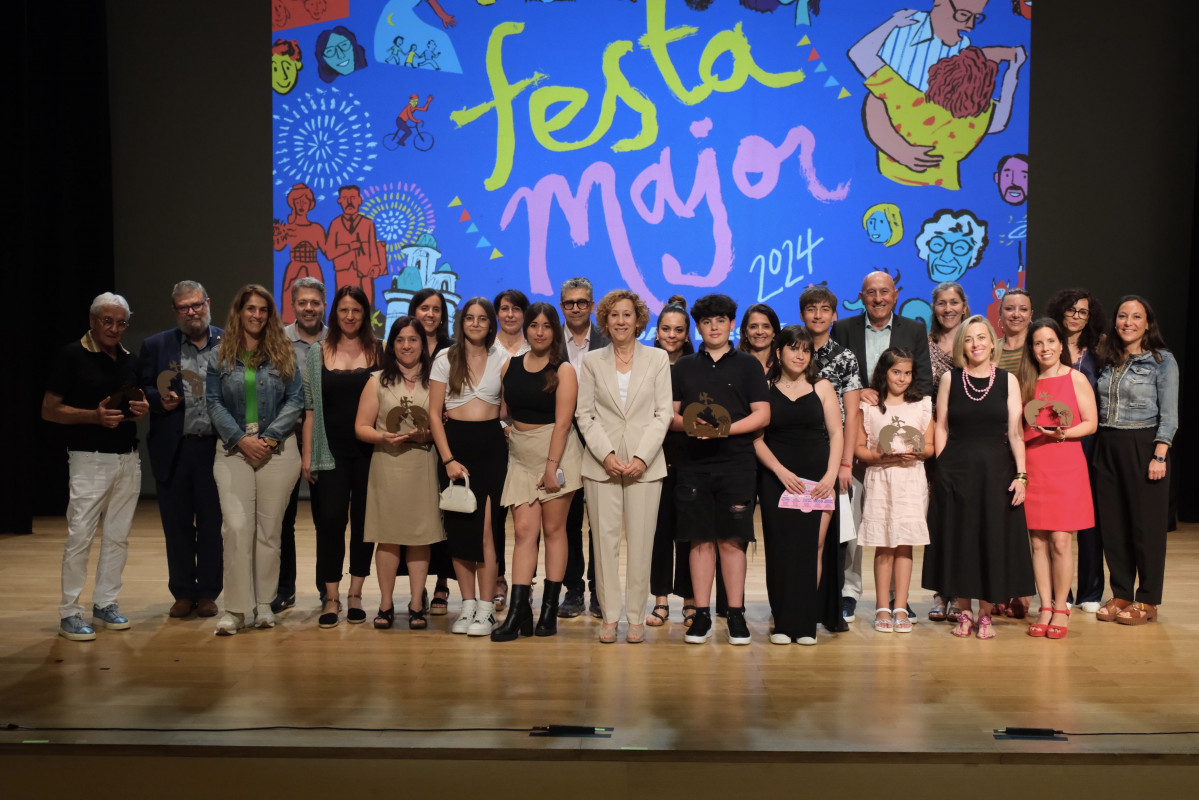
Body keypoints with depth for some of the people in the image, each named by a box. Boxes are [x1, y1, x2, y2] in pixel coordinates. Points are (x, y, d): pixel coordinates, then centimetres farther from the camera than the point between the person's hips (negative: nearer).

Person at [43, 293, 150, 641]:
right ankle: (70, 613, 3)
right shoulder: (72, 356, -5)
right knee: (80, 536, -6)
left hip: (128, 458, 6)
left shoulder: (130, 360, 12)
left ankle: (105, 604, 20)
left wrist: (142, 410, 0)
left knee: (118, 537, 9)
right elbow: (49, 409, -6)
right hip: (90, 459, -6)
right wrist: (94, 416, -19)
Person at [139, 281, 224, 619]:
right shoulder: (155, 345, 7)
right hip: (173, 450, 1)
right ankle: (183, 593, 22)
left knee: (212, 524, 7)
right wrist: (160, 400, -14)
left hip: (215, 448, -1)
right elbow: (141, 390, 7)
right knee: (177, 525, 9)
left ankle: (208, 593, 19)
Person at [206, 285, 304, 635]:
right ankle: (236, 609, -1)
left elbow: (296, 399, 2)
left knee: (269, 528, 4)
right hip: (233, 449, 0)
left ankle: (264, 605, 15)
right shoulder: (221, 354, 7)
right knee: (236, 526, -9)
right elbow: (213, 401, 2)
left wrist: (270, 437, -9)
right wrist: (241, 439, -9)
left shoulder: (283, 353, 7)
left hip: (277, 449, 0)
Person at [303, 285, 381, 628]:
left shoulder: (379, 352, 5)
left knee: (364, 520, 5)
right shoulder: (317, 354, 7)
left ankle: (355, 595, 16)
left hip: (369, 451, 0)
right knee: (331, 520, -5)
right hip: (331, 451, 0)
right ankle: (331, 598, 4)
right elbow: (309, 408, 5)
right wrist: (307, 455, 1)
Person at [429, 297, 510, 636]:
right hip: (455, 442, 1)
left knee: (484, 528, -9)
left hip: (491, 445, -1)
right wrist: (448, 459, -7)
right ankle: (468, 605, 12)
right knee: (458, 528, 2)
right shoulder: (445, 360, 4)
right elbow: (434, 413, 1)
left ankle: (486, 609, -2)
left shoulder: (502, 359, 7)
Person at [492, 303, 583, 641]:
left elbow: (562, 422, -11)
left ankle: (549, 609, 9)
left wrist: (552, 466, -16)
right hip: (520, 456, 3)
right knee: (524, 530, -2)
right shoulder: (510, 366, 8)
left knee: (554, 529, 3)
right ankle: (518, 611, -3)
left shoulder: (563, 371, -4)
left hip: (556, 453, -3)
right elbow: (503, 410, 15)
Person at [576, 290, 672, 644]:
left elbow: (663, 413, 2)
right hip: (601, 464, 1)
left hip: (644, 464, -1)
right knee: (604, 539, 1)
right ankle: (609, 616, 10)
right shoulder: (592, 361, 9)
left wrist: (642, 457, -9)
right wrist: (606, 455, -9)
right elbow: (584, 415, 4)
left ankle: (636, 617, 9)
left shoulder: (657, 359, 7)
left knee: (640, 542, -1)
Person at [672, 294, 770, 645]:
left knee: (732, 540, 0)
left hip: (737, 464, -1)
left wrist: (727, 428, -14)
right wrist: (691, 425, -11)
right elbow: (670, 414, 10)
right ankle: (702, 615, 9)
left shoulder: (748, 365, 8)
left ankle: (736, 615, 9)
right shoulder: (683, 367, 13)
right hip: (694, 464, 2)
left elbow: (763, 415, 1)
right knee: (701, 540, 2)